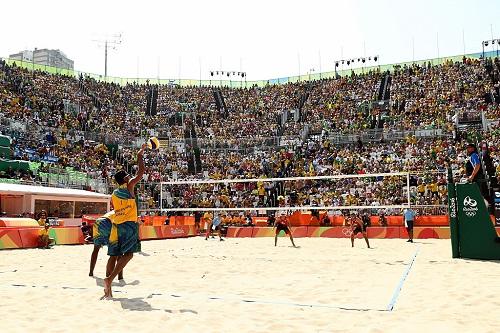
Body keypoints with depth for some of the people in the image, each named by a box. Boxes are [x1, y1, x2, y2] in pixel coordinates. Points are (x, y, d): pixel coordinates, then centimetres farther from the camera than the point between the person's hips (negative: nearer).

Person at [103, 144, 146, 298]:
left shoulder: (114, 194, 16)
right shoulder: (129, 186, -1)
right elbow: (141, 172, 1)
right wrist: (140, 155, 10)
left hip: (116, 224, 7)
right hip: (129, 224, -7)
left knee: (114, 255, 7)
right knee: (128, 254, -6)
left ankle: (108, 288, 5)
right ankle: (110, 279, -20)